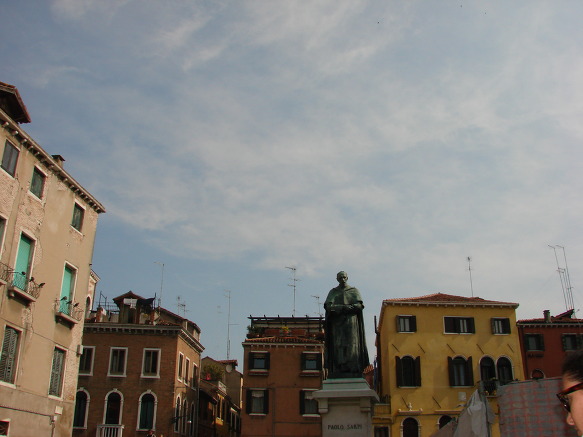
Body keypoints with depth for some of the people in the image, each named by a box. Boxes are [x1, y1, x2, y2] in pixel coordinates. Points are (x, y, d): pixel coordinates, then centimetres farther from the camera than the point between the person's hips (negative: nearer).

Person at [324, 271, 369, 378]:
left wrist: (338, 308, -8)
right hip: (337, 323, 1)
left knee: (352, 345, -11)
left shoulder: (354, 291, 12)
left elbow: (359, 305, -4)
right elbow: (328, 307, -2)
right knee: (338, 345, -11)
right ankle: (339, 371, -17)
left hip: (351, 322, 0)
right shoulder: (333, 292, 14)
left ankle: (353, 371, -17)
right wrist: (346, 307, -12)